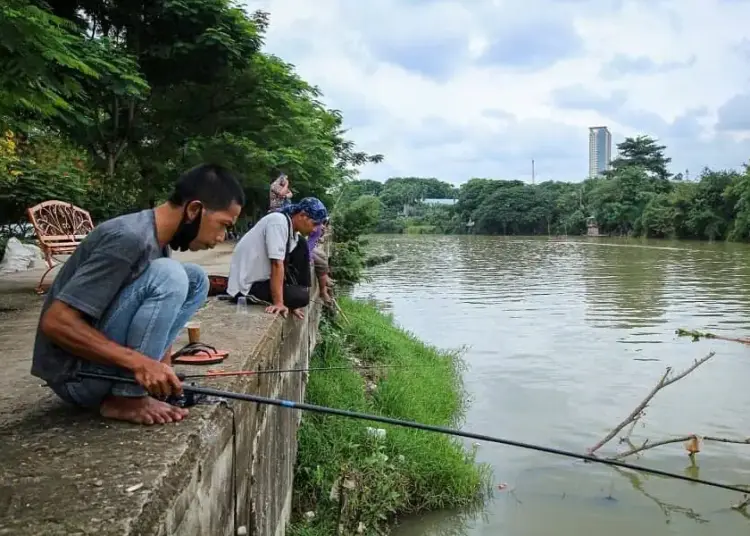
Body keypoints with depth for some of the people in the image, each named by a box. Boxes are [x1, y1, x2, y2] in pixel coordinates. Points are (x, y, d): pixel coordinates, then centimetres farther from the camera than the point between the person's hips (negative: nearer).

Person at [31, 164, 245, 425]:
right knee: (169, 276, -25)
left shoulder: (157, 239, 5)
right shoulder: (130, 238, -24)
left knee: (195, 279, 3)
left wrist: (161, 369, 1)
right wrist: (139, 362, -29)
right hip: (74, 374, -9)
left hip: (103, 362, 9)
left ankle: (140, 381, 1)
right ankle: (126, 398, -13)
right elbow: (55, 322, -26)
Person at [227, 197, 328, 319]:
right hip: (247, 285, -9)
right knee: (302, 296, -18)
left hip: (262, 275, 9)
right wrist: (278, 303, -30)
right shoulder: (278, 222, -22)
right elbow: (277, 264, -27)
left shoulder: (291, 228, 5)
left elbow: (282, 263, 9)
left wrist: (294, 303, 6)